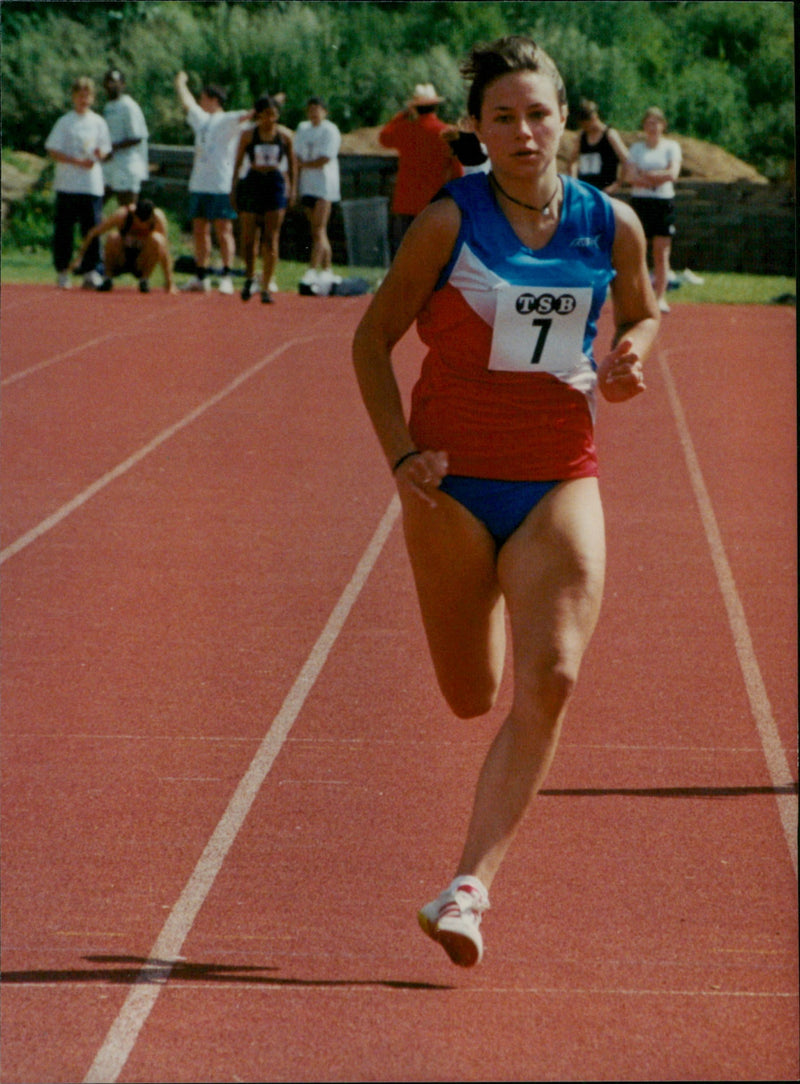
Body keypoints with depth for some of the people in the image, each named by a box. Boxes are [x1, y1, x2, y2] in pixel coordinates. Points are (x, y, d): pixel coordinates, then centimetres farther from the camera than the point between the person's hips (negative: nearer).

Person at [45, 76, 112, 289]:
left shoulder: (98, 122, 10)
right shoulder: (64, 122, 1)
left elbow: (105, 150, 14)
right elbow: (53, 151, -3)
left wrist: (99, 154, -11)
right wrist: (78, 161, -15)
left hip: (93, 185, 2)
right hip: (68, 184, -2)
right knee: (64, 230, 0)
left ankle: (91, 272, 1)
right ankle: (62, 272, 10)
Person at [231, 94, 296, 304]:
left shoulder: (285, 135, 3)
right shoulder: (248, 135, 0)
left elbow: (292, 163, 12)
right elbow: (237, 163, 6)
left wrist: (292, 188, 10)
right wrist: (233, 189, 4)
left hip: (276, 184, 0)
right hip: (252, 183, 0)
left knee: (271, 239, -4)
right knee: (247, 237, -2)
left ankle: (266, 287, -1)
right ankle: (249, 277, 23)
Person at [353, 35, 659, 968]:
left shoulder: (611, 226, 0)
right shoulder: (449, 223, -8)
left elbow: (642, 312, 20)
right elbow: (372, 339, 0)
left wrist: (630, 358, -4)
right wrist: (401, 454, -12)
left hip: (561, 480, 1)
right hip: (453, 481, -1)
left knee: (549, 682, -18)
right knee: (472, 697, 11)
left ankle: (469, 888, -18)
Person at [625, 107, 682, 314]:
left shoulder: (671, 147, 7)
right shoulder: (637, 147, 10)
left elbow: (672, 174, -7)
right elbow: (631, 176, -4)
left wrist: (646, 175, -7)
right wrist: (659, 177, -10)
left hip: (664, 202, -1)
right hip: (640, 201, 1)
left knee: (662, 253, -3)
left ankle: (660, 298, -1)